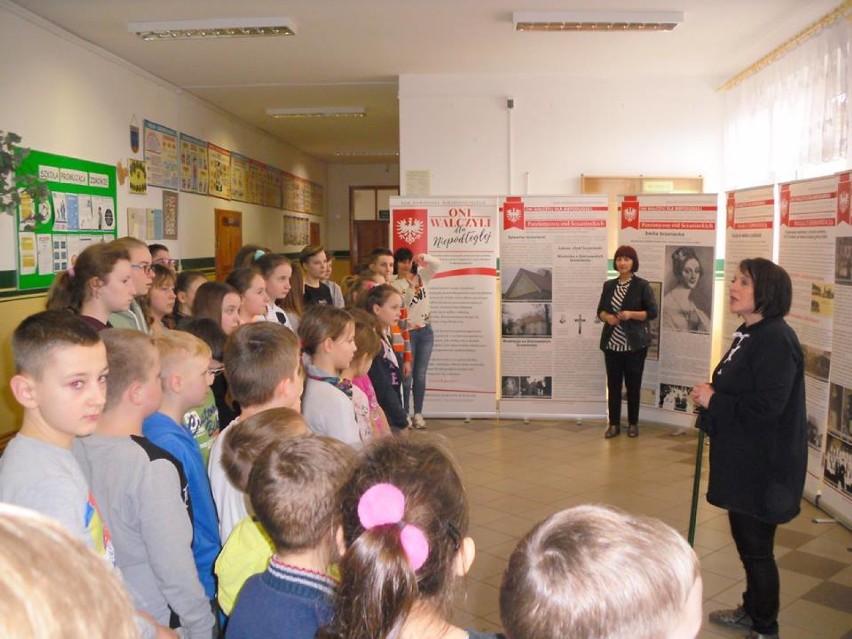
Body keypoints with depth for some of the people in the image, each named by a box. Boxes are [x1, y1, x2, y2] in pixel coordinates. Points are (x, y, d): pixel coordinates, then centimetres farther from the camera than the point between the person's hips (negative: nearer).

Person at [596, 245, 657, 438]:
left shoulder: (642, 285, -3)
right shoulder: (609, 285, 10)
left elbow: (652, 312, -6)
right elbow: (600, 310, 14)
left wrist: (631, 314, -20)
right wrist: (607, 317, -8)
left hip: (635, 344, -3)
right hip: (612, 343, 4)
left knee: (633, 385, 5)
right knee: (613, 384, 6)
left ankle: (633, 423, 19)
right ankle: (614, 424, 16)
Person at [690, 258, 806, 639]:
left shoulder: (775, 339, -22)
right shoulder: (748, 334, 9)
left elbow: (767, 406, -28)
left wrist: (713, 400, -17)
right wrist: (711, 395, 0)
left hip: (764, 465, -10)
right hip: (741, 460, 10)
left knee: (756, 546, 5)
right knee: (745, 539, 22)